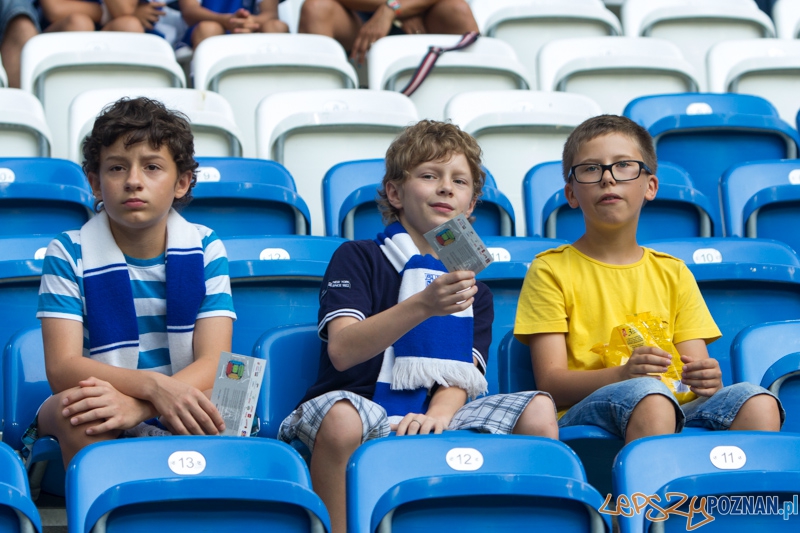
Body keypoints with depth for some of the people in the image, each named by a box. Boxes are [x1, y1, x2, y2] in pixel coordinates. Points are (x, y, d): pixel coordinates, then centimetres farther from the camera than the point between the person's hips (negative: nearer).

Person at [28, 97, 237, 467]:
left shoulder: (204, 250, 3)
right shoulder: (68, 255, -1)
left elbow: (213, 363, -9)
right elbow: (62, 367, -13)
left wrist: (135, 405, -29)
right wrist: (155, 386, -32)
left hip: (182, 423, 1)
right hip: (93, 436, 0)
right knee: (73, 407, -34)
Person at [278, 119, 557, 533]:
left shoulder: (476, 293, 20)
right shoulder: (356, 258, 7)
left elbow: (462, 375, 6)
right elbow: (342, 350, -10)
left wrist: (437, 414, -19)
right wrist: (422, 306, -24)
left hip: (434, 421, 4)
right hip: (363, 409, -3)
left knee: (538, 409, -17)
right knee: (339, 414, -39)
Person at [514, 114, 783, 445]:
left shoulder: (673, 273, 22)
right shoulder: (550, 269, 9)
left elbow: (695, 363, 15)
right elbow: (550, 383, -2)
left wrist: (706, 378, -12)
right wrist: (623, 375, -21)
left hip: (676, 409, 4)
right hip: (584, 415, -4)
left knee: (757, 402, -27)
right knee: (648, 393, -38)